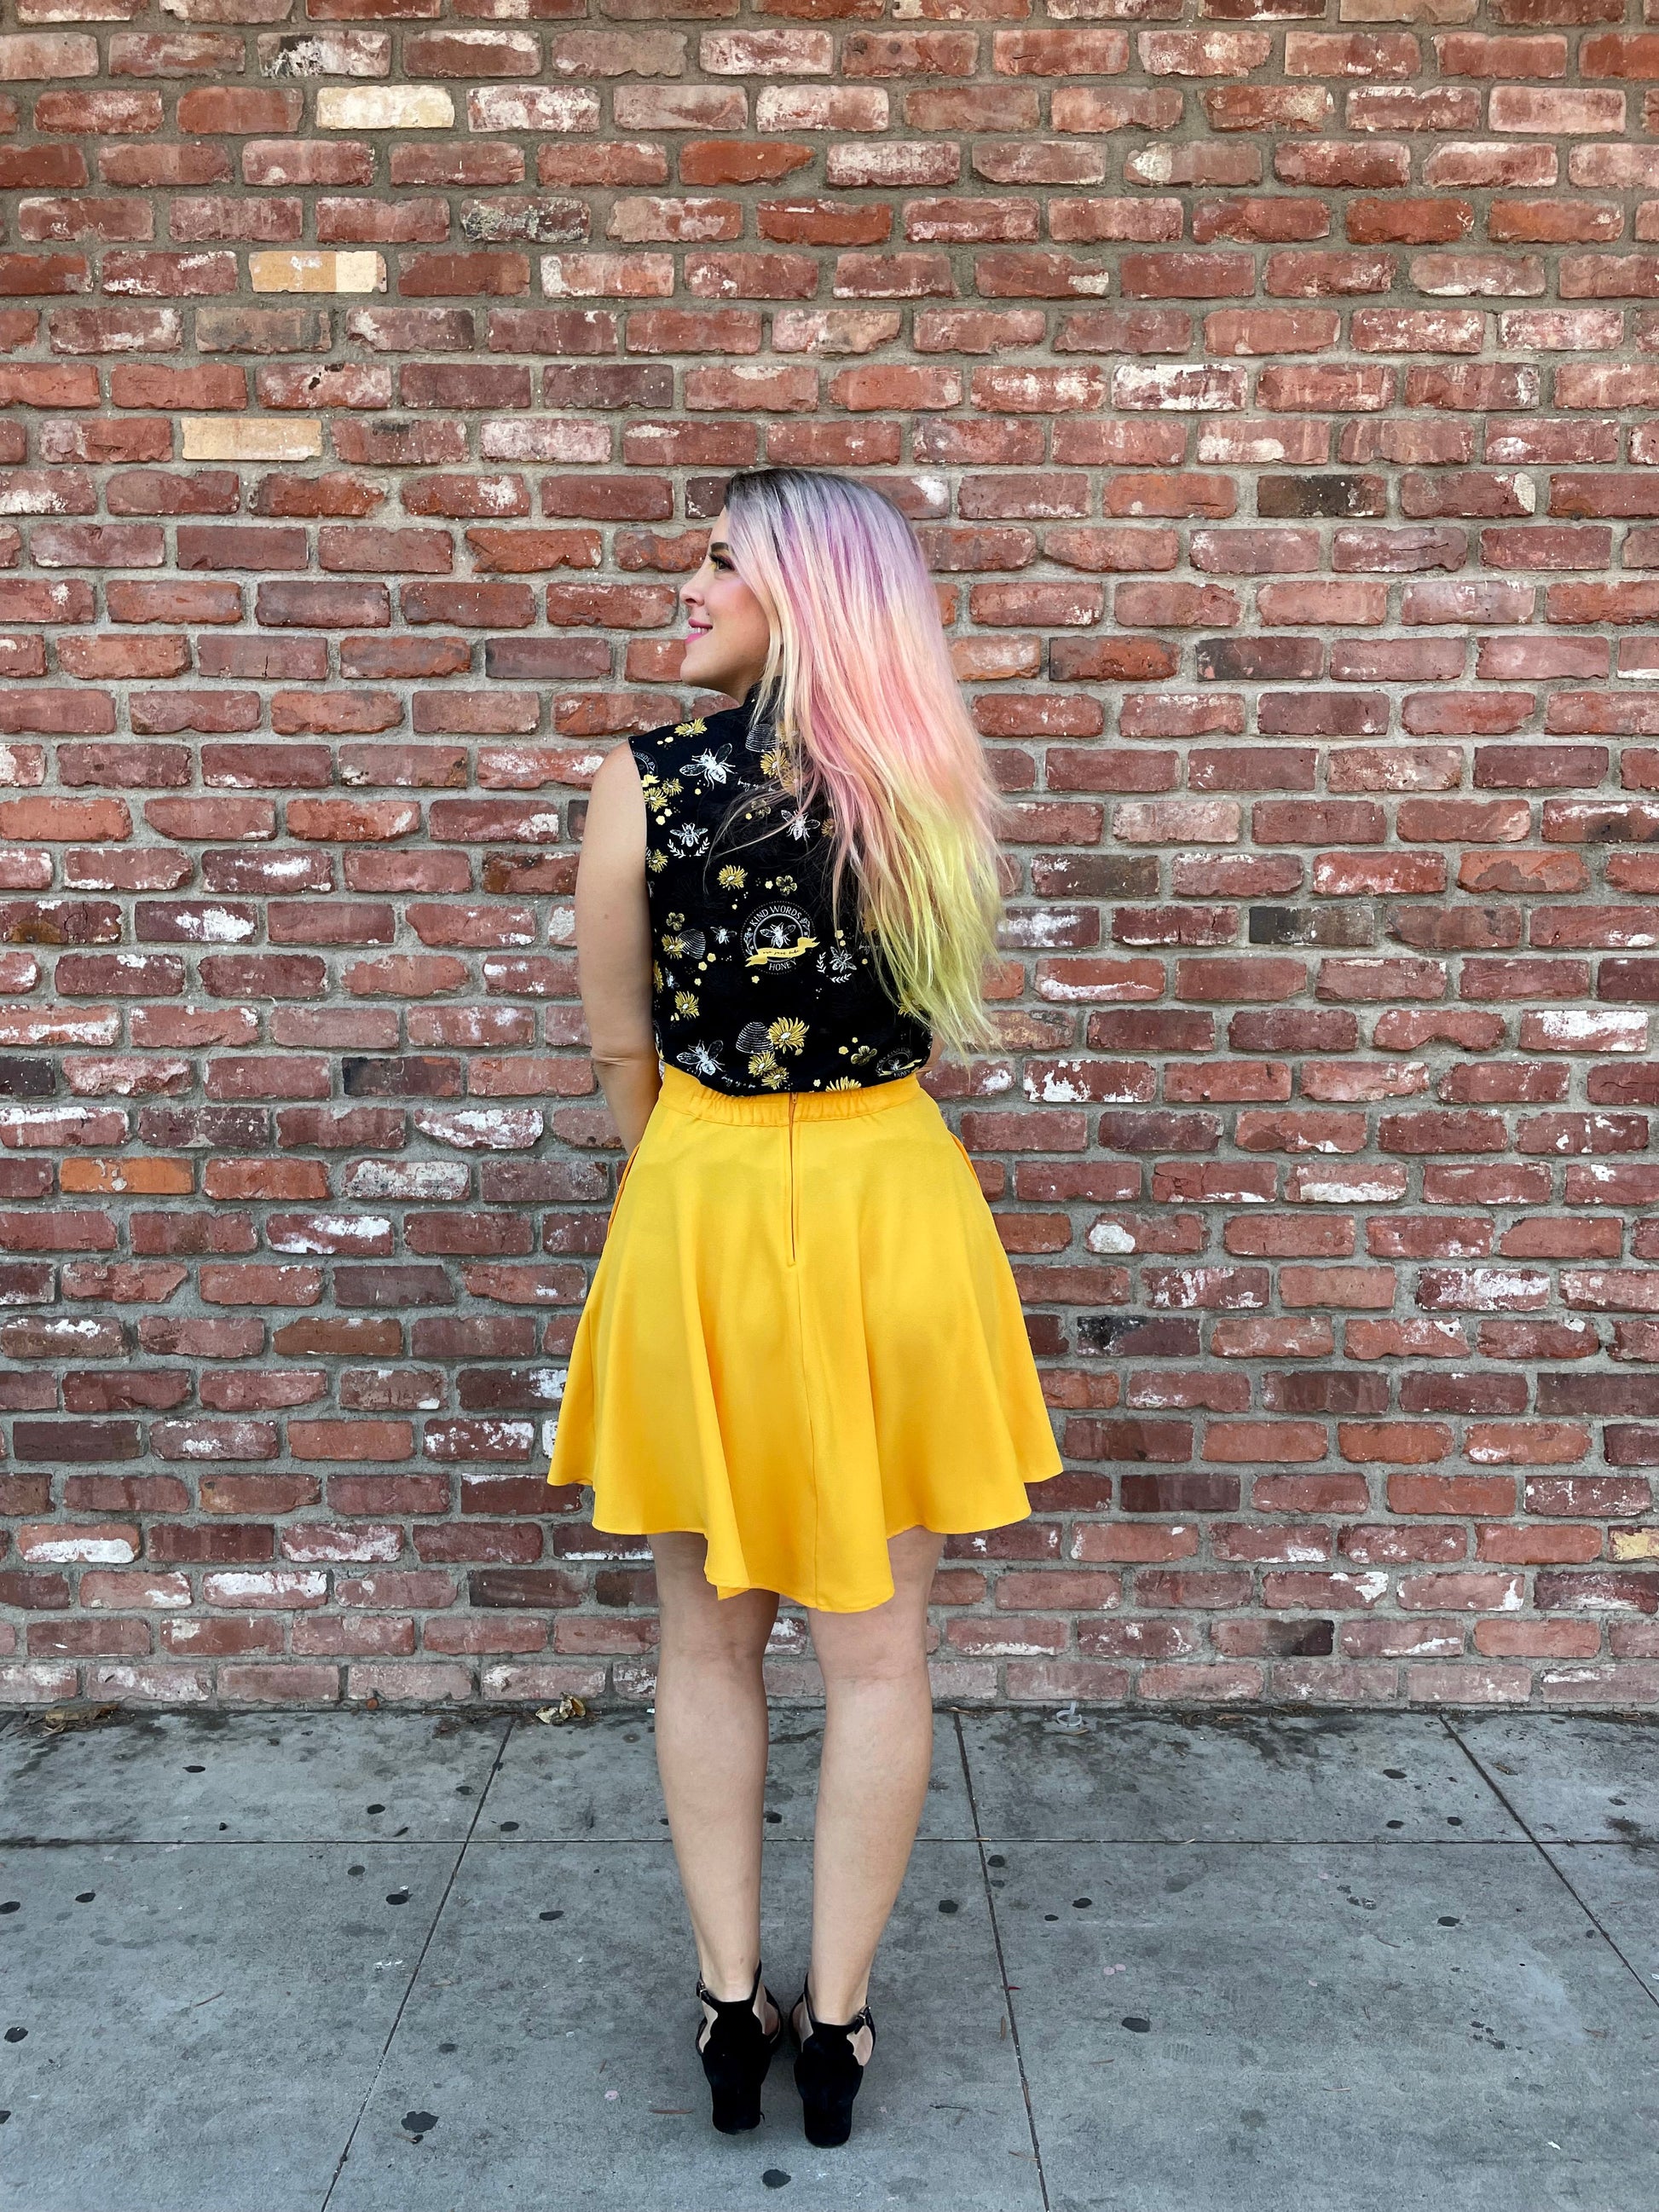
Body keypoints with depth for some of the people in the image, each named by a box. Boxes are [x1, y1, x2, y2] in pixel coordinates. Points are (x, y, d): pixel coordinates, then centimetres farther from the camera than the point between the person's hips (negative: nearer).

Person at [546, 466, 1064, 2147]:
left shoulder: (642, 781, -9)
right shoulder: (931, 788, -2)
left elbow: (622, 1050, -1)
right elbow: (938, 1022, 7)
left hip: (699, 1203, -1)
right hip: (889, 1202, 2)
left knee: (707, 1638, 16)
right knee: (874, 1644, 13)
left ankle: (731, 2006, 26)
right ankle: (834, 2017, 25)